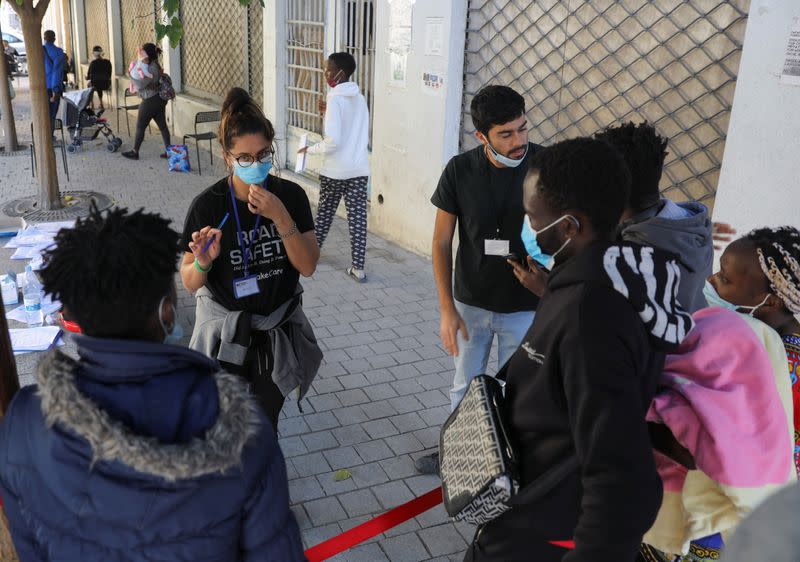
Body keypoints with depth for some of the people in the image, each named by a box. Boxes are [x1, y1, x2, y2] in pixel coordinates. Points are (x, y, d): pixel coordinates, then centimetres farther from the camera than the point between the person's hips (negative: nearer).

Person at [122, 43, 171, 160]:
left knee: (140, 127, 3)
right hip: (159, 99, 9)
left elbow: (140, 84, -22)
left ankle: (135, 152, 13)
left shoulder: (152, 69, -21)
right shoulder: (155, 65, 7)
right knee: (162, 125, 8)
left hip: (150, 101, -9)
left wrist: (130, 76, -10)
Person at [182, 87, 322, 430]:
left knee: (264, 424, 17)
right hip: (225, 335, -1)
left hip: (276, 333, 2)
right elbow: (190, 283, -8)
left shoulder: (291, 195, -9)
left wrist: (281, 217, -25)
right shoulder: (207, 205, -15)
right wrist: (202, 262, -30)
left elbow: (308, 266, -13)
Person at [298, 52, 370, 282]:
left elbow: (333, 141, -21)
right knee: (357, 216, 4)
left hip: (335, 170, -5)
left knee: (325, 212, 15)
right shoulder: (360, 99, 7)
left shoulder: (335, 100, -15)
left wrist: (311, 149, -5)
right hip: (360, 169, 5)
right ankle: (358, 267, 4)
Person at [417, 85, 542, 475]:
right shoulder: (459, 171, -13)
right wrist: (447, 310, -9)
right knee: (465, 387, 21)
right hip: (470, 303, 2)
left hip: (525, 307, -1)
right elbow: (441, 243, -5)